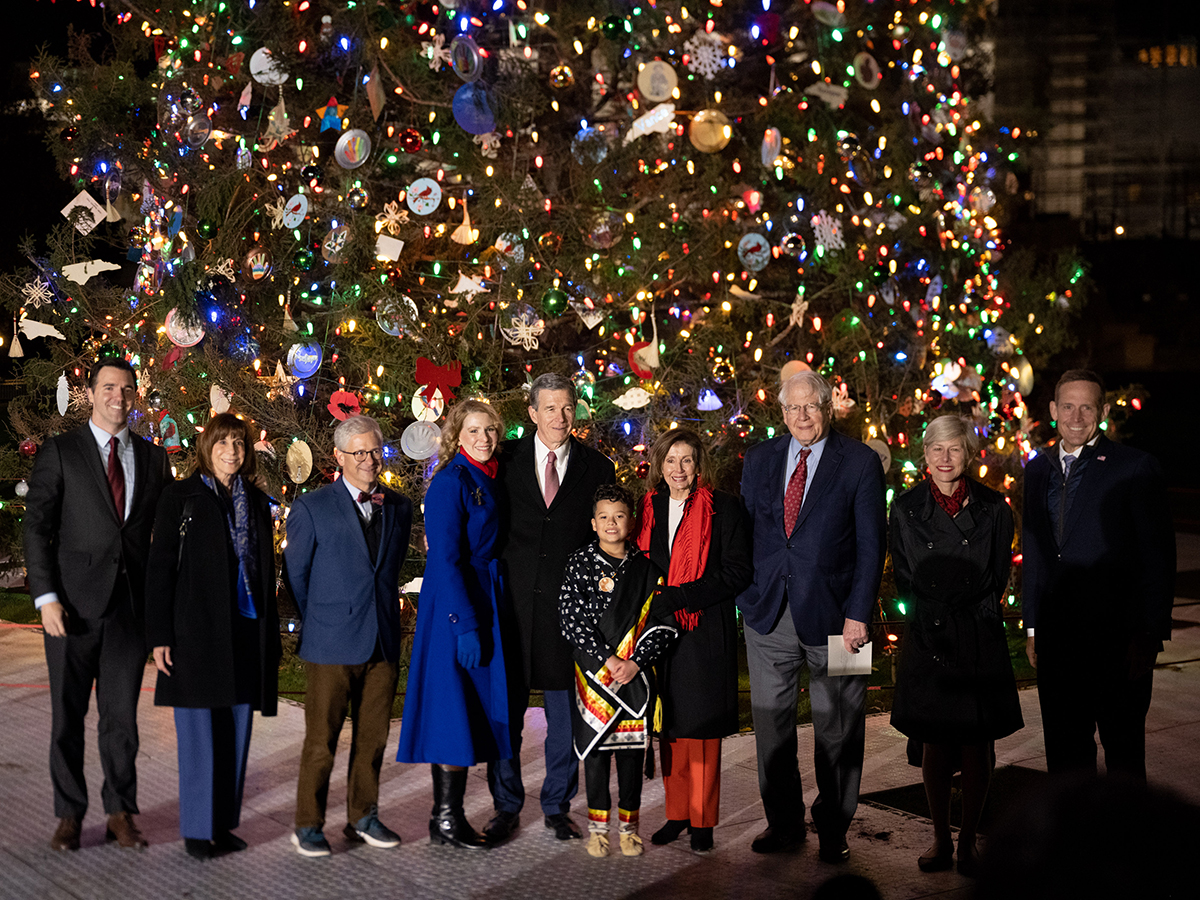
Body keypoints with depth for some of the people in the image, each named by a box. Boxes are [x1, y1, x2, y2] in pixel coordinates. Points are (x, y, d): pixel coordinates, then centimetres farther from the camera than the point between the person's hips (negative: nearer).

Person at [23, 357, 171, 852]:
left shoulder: (154, 458, 11)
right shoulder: (59, 452, 1)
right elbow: (36, 526, -3)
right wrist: (46, 597, -12)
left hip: (132, 603, 2)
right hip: (74, 604, -2)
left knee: (122, 715, 7)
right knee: (67, 715, 6)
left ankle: (120, 813, 19)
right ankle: (69, 816, 18)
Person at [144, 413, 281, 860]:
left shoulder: (256, 502, 12)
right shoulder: (181, 497, -1)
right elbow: (159, 568, -3)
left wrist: (271, 637, 11)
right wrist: (159, 635, -10)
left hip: (246, 632, 4)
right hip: (196, 632, -4)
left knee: (236, 731, 7)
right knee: (199, 732, -1)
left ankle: (224, 823, 17)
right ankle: (197, 829, 9)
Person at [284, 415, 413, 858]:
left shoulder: (399, 507, 10)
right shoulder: (311, 507, -2)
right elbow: (295, 573, 3)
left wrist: (384, 615, 13)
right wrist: (319, 623, 6)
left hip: (384, 642, 4)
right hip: (331, 645, -4)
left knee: (373, 737, 11)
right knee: (321, 741, 1)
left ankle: (363, 817, 25)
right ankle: (308, 826, 13)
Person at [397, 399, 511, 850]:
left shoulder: (488, 481, 13)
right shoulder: (450, 482, -13)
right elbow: (445, 560, -18)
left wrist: (483, 620, 12)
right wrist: (465, 625, -22)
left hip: (483, 602, 9)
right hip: (455, 607, -9)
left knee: (478, 708, 10)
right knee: (456, 708, -5)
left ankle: (450, 812, 17)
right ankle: (445, 818, 2)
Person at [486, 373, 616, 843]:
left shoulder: (597, 468, 5)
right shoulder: (505, 459, 3)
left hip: (569, 604, 0)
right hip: (512, 601, 0)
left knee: (565, 713, 8)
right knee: (505, 709, 6)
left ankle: (557, 806, 22)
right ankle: (506, 807, 19)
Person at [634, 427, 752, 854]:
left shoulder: (723, 507, -4)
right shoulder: (648, 509, 10)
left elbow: (738, 572, -9)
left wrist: (677, 596, -15)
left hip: (706, 631, -4)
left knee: (702, 724, -1)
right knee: (669, 722, 7)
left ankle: (702, 820, 9)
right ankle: (677, 813, 18)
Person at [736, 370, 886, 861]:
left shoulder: (860, 462, -2)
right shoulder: (759, 457, 9)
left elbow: (871, 543, -4)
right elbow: (745, 528, 12)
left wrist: (858, 614, -11)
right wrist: (743, 594, 4)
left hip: (831, 613, -3)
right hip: (767, 613, 3)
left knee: (837, 728, 6)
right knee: (771, 720, 10)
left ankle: (833, 828, 21)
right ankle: (783, 822, 24)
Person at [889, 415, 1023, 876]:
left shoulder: (992, 507, 2)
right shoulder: (906, 508, 3)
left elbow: (998, 578, 4)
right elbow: (905, 580, 6)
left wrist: (963, 613, -1)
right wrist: (935, 621, -2)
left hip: (980, 640, 0)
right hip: (927, 638, 1)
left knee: (976, 745, 2)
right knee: (934, 743, 5)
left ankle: (968, 841, 16)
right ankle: (940, 838, 18)